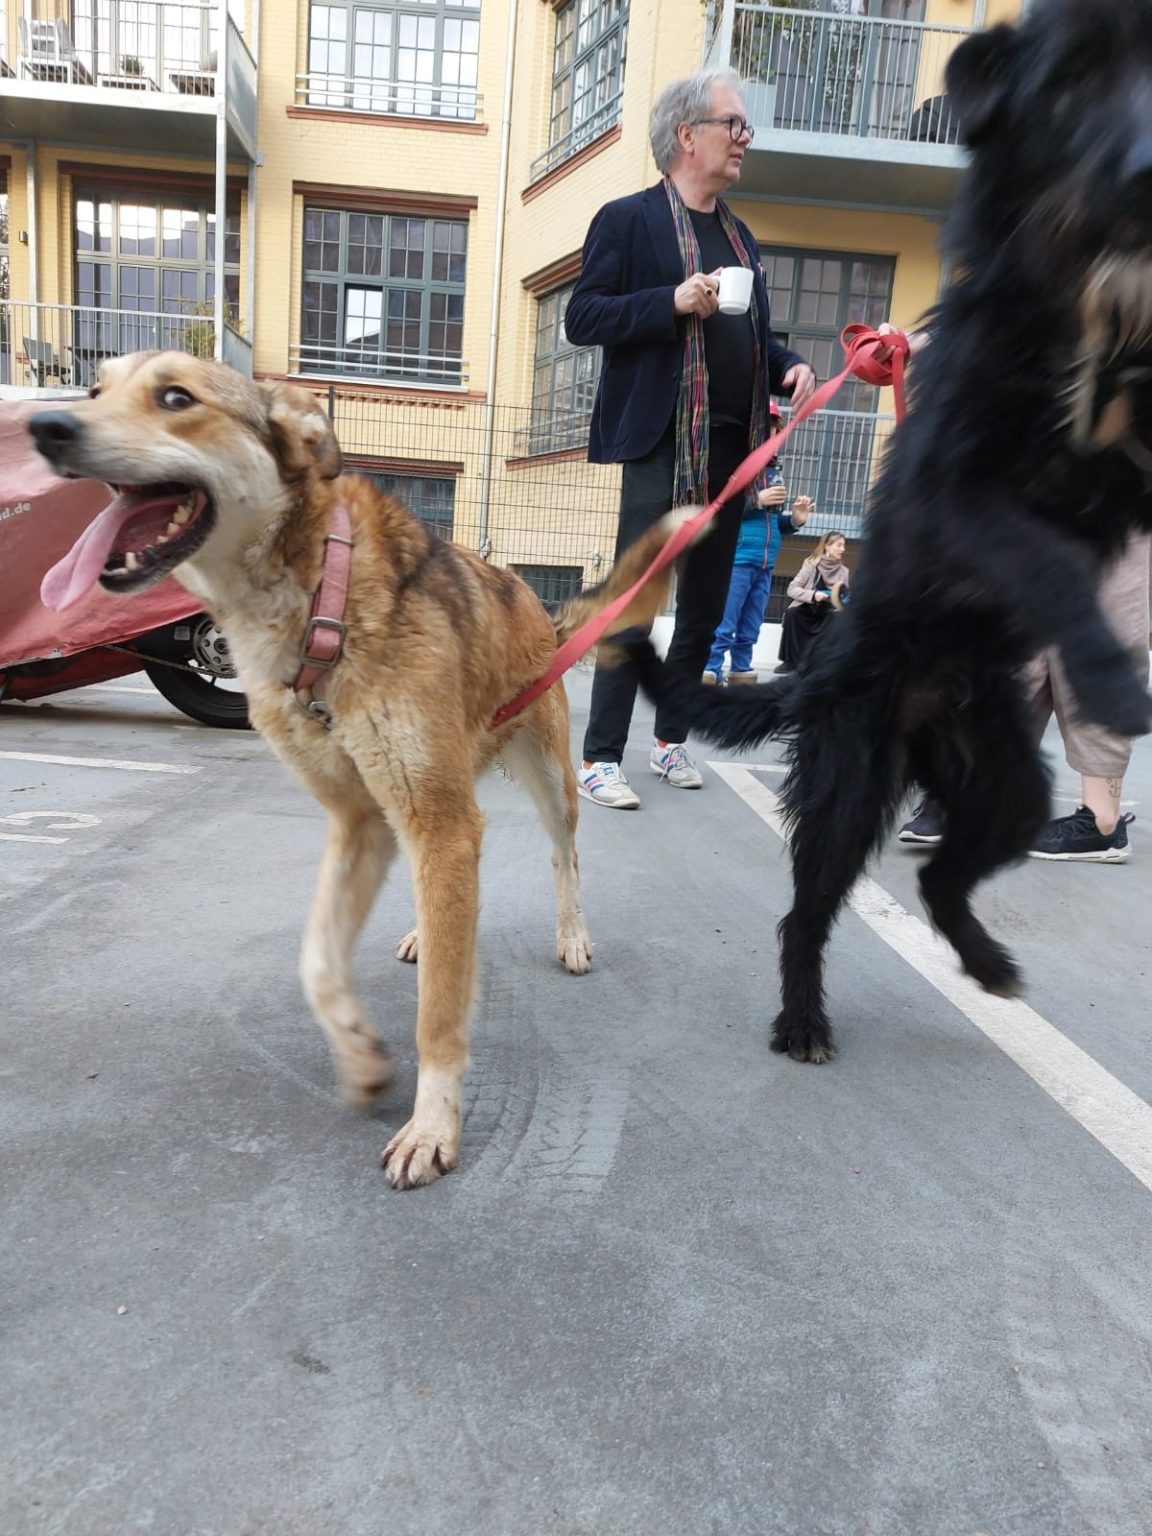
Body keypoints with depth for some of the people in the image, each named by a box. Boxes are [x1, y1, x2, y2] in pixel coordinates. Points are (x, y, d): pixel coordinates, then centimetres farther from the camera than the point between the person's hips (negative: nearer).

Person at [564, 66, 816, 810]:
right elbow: (583, 318, -7)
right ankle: (601, 757, -1)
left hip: (735, 445, 7)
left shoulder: (742, 236, 21)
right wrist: (673, 301, -19)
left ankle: (671, 740, 23)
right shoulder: (628, 218, 0)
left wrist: (791, 366, 4)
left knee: (705, 608, 10)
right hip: (664, 444, -7)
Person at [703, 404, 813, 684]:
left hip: (765, 564, 7)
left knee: (749, 630, 13)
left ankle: (740, 675, 21)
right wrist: (756, 501, -18)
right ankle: (709, 676, -4)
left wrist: (794, 520, 1)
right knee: (722, 627, -9)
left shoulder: (775, 470, 14)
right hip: (736, 560, -7)